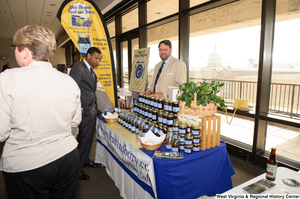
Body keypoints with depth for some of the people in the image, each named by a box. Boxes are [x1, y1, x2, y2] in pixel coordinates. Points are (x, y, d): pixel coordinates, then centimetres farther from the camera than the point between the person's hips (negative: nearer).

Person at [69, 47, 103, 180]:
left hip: (92, 109, 9)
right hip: (85, 110, -9)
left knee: (89, 137, 18)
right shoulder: (78, 68, -12)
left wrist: (94, 107, 13)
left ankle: (86, 160, 34)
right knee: (83, 138, -1)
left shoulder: (91, 70, 16)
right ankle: (77, 167, 15)